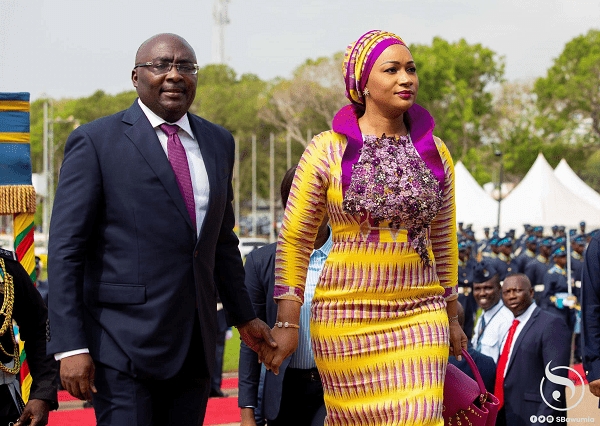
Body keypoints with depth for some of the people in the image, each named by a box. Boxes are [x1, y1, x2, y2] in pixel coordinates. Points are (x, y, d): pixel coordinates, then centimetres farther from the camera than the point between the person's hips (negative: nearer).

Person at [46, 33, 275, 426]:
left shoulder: (218, 143, 13)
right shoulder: (96, 142, -4)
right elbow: (66, 249, -8)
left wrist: (243, 316, 23)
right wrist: (70, 346, -14)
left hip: (195, 345, 5)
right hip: (123, 348, -5)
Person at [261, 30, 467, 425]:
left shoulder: (435, 152, 9)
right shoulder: (328, 150, -2)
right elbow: (294, 240, 1)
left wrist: (452, 314, 20)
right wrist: (287, 322, -2)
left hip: (420, 315, 2)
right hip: (347, 315, -2)